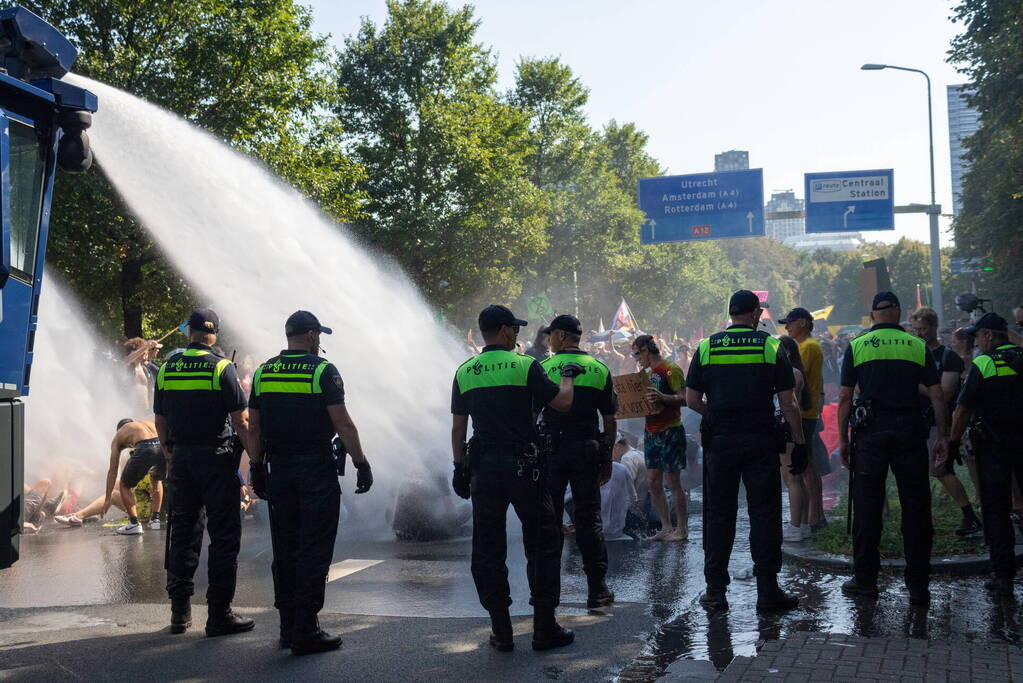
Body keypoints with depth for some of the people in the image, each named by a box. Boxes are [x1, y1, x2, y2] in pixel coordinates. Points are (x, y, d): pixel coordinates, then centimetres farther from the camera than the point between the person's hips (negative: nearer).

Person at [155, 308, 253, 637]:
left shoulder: (166, 368, 6)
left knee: (182, 534, 13)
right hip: (216, 459, -5)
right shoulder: (221, 367, -9)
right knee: (224, 536, 1)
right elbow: (240, 421, -11)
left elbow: (160, 421, 12)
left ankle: (180, 612, 18)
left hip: (180, 459, 5)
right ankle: (219, 615, 2)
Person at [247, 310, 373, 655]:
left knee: (285, 550, 13)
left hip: (279, 470, 5)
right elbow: (342, 423, -12)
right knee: (313, 551, -1)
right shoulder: (322, 370, -8)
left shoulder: (263, 373, 7)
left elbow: (254, 428, 8)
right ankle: (305, 632, -1)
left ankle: (288, 626, 18)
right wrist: (361, 463, -6)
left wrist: (257, 468, 15)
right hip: (317, 470, -5)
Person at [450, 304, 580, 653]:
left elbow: (458, 428, 7)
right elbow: (562, 403, -3)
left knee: (488, 550, 8)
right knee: (542, 545, 8)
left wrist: (460, 467, 14)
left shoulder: (464, 372, 6)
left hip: (483, 467, 3)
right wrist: (567, 376, 15)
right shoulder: (525, 365, -6)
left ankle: (501, 633, 10)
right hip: (523, 466, -3)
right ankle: (545, 628, 9)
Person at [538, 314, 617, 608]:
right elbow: (610, 420, 7)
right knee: (589, 518, 7)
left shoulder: (543, 368, -3)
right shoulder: (600, 369, 5)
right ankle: (597, 589, 6)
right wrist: (607, 458, 14)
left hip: (551, 449, -2)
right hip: (588, 450, 2)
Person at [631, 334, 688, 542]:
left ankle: (682, 529, 4)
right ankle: (666, 528, 13)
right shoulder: (649, 373, 17)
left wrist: (662, 397, -32)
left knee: (672, 481, -4)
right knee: (653, 481, 6)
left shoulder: (670, 369, -9)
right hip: (651, 431, 9)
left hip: (670, 431, -9)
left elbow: (683, 399, -17)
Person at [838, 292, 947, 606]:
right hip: (910, 432, 1)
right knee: (915, 508, 5)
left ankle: (865, 580, 11)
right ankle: (918, 586, 7)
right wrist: (942, 436, 8)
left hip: (871, 434, 0)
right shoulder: (917, 346, 5)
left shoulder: (857, 346, 3)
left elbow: (845, 397, 0)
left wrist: (842, 438, 5)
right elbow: (936, 395, 2)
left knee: (866, 508, 6)